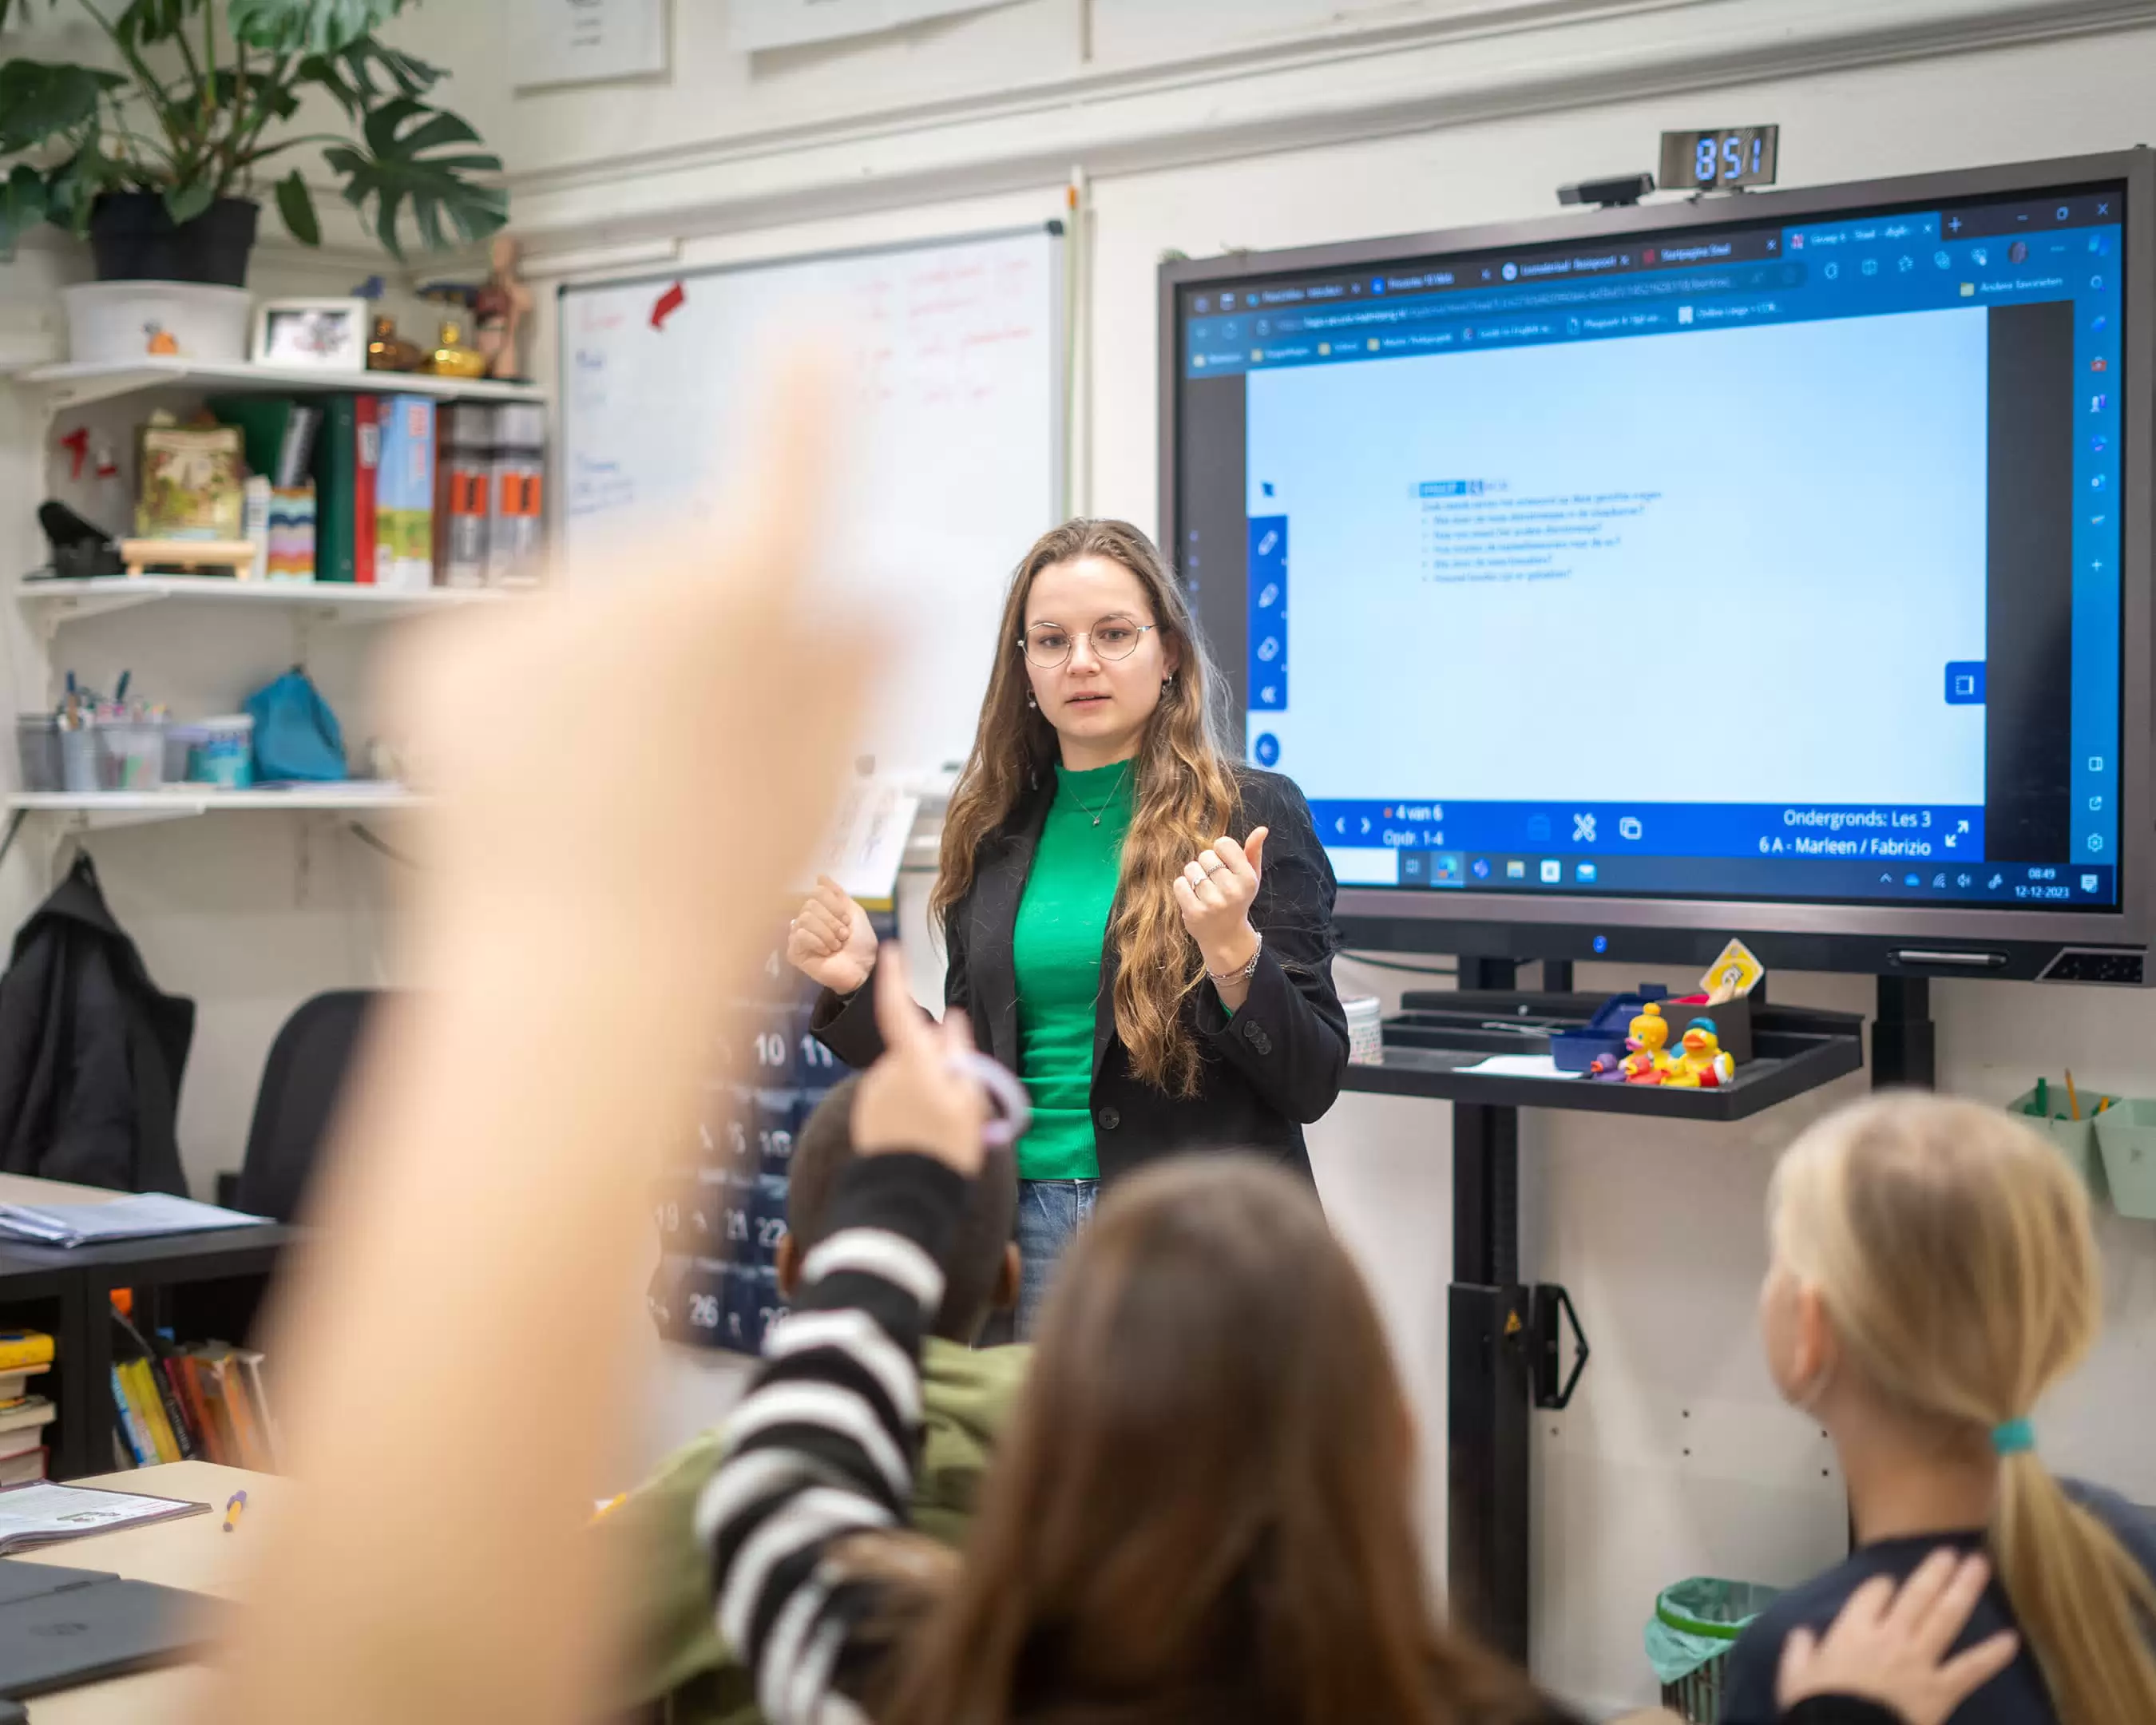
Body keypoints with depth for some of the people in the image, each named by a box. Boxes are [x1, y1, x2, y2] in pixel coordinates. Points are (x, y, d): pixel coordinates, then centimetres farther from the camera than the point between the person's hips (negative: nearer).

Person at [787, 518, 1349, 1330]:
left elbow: (1314, 1083, -8)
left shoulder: (1253, 814, -5)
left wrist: (1232, 950, -23)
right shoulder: (995, 833, 8)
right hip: (1027, 1224, 4)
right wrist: (858, 987, 0)